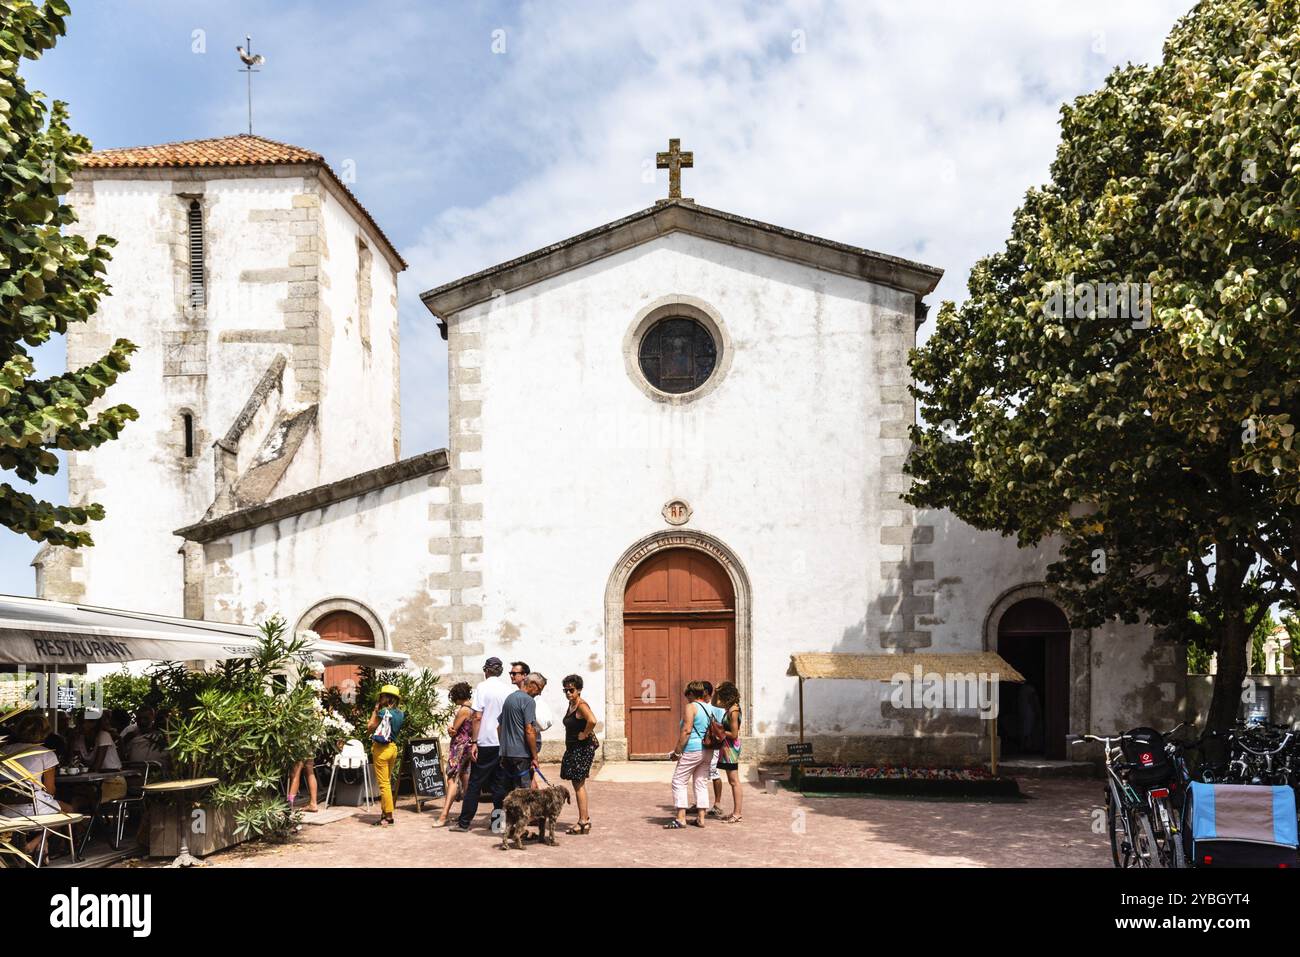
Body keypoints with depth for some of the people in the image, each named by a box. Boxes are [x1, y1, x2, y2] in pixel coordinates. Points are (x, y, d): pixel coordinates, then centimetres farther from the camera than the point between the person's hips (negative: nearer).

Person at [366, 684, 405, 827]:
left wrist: (375, 710, -1)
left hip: (381, 748, -8)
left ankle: (388, 816, -3)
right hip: (393, 747, 8)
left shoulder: (383, 711, -15)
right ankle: (384, 813, 20)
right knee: (387, 782, 15)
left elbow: (369, 727, -8)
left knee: (384, 783, -4)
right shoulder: (400, 713, 7)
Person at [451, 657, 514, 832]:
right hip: (506, 743, 3)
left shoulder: (482, 687, -6)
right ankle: (499, 819, 10)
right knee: (500, 782, 11)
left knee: (475, 783, 3)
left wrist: (474, 742, -7)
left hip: (486, 742, -3)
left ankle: (464, 822, 6)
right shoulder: (510, 688, 4)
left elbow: (477, 717, -10)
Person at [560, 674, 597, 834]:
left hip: (583, 748, -10)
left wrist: (585, 734, -22)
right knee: (577, 783, 14)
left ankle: (584, 822, -1)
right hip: (573, 748, 10)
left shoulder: (581, 705, -17)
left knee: (578, 784, -6)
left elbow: (592, 720, -35)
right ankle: (585, 817, 23)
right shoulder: (571, 705, 12)